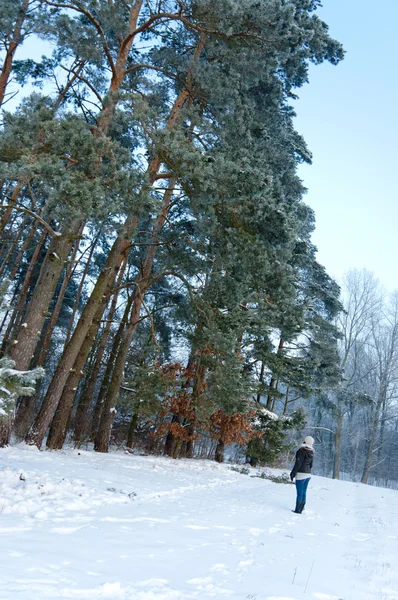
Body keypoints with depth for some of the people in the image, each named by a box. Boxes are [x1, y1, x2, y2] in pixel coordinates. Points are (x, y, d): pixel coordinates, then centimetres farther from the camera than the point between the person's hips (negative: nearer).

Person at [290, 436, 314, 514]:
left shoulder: (302, 450, -14)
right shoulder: (311, 452, 9)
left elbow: (298, 463, -17)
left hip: (301, 473, -8)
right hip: (308, 474, 8)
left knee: (299, 493, -3)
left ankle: (298, 510, 0)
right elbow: (311, 464, 16)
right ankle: (301, 508, 22)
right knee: (304, 492, 14)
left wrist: (293, 473, -12)